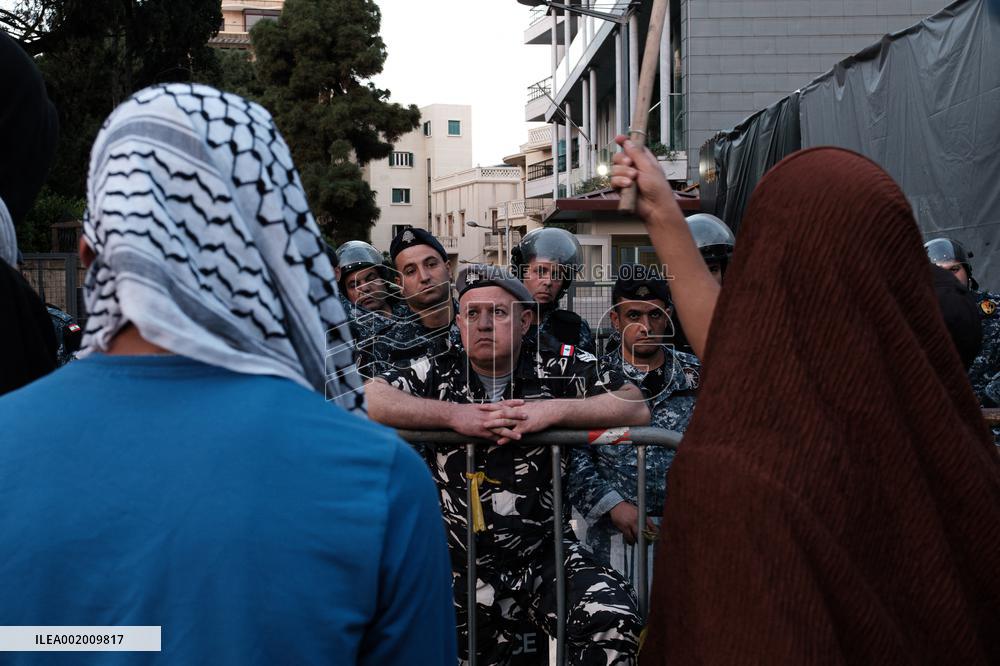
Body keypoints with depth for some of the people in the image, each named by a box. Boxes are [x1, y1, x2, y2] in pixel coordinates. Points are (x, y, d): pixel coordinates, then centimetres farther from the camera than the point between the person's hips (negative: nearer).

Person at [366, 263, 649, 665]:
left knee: (614, 621, -25)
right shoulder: (436, 374, 1)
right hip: (464, 571, 1)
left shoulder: (561, 370, 1)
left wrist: (555, 410, -20)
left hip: (547, 556, -1)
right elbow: (364, 398, -14)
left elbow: (636, 409, -8)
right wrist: (454, 414, -22)